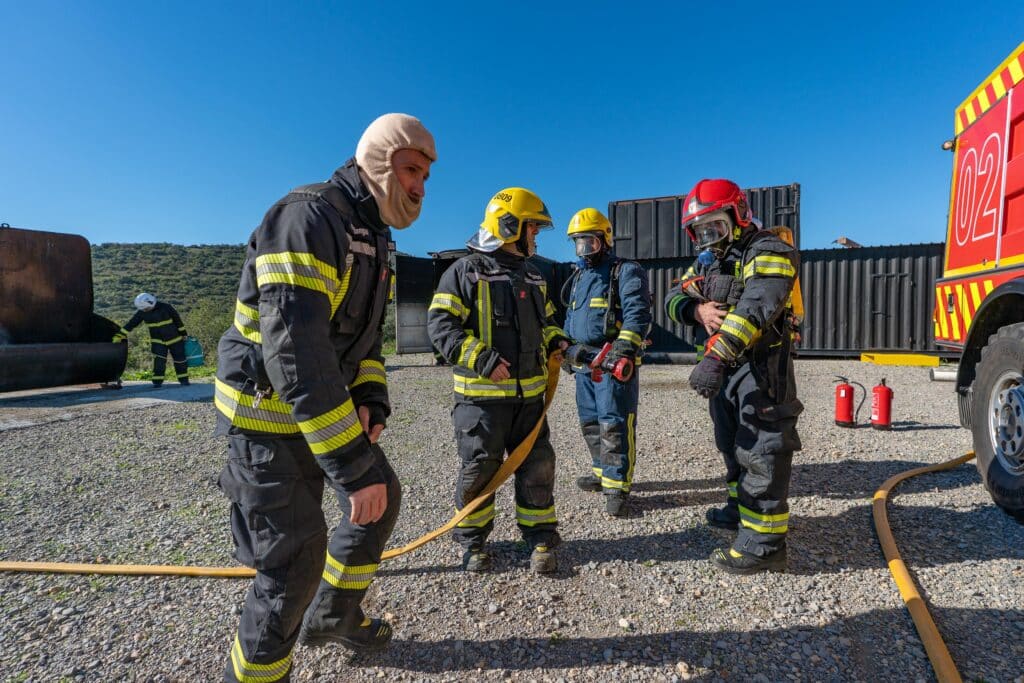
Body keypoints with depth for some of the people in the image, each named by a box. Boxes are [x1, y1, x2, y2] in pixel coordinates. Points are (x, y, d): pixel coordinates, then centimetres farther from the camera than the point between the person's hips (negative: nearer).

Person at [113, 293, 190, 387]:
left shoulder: (165, 307, -14)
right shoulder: (142, 312, -6)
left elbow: (177, 320, -7)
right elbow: (131, 324, -5)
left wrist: (183, 334, -3)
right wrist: (119, 336, -10)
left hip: (174, 339, -2)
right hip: (158, 341, 2)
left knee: (180, 359, 3)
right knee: (159, 361, -11)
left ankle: (183, 379, 15)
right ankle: (157, 381, -2)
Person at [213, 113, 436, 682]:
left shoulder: (373, 239, 9)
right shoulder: (308, 217, -23)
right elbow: (294, 351, -32)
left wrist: (372, 404, -4)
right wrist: (353, 466, -32)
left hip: (331, 405, 9)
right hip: (269, 414, -9)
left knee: (382, 498, 16)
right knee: (296, 556, -5)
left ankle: (331, 616, 39)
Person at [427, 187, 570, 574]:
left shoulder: (533, 277, 16)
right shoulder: (466, 271, -5)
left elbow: (545, 322, 27)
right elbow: (440, 324, -11)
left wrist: (557, 341, 5)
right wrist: (482, 358, -20)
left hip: (529, 393, 6)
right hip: (482, 394, -5)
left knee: (537, 466, 9)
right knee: (478, 469, 6)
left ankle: (541, 538, 26)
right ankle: (472, 541, 26)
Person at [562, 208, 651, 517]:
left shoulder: (626, 271, -6)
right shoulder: (579, 276, 20)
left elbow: (637, 312, -18)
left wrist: (626, 345, -32)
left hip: (615, 361, -8)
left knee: (614, 424, -8)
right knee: (590, 421, 16)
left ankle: (617, 487, 0)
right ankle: (603, 472, 32)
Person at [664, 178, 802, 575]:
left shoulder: (766, 252, -13)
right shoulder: (707, 261, 15)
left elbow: (755, 309, -29)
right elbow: (674, 299, 5)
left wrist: (715, 357, -39)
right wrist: (698, 309, -18)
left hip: (761, 365, -9)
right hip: (724, 365, 9)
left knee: (760, 451, -7)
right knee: (732, 444, 20)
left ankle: (764, 544, 0)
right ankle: (740, 509, 39)